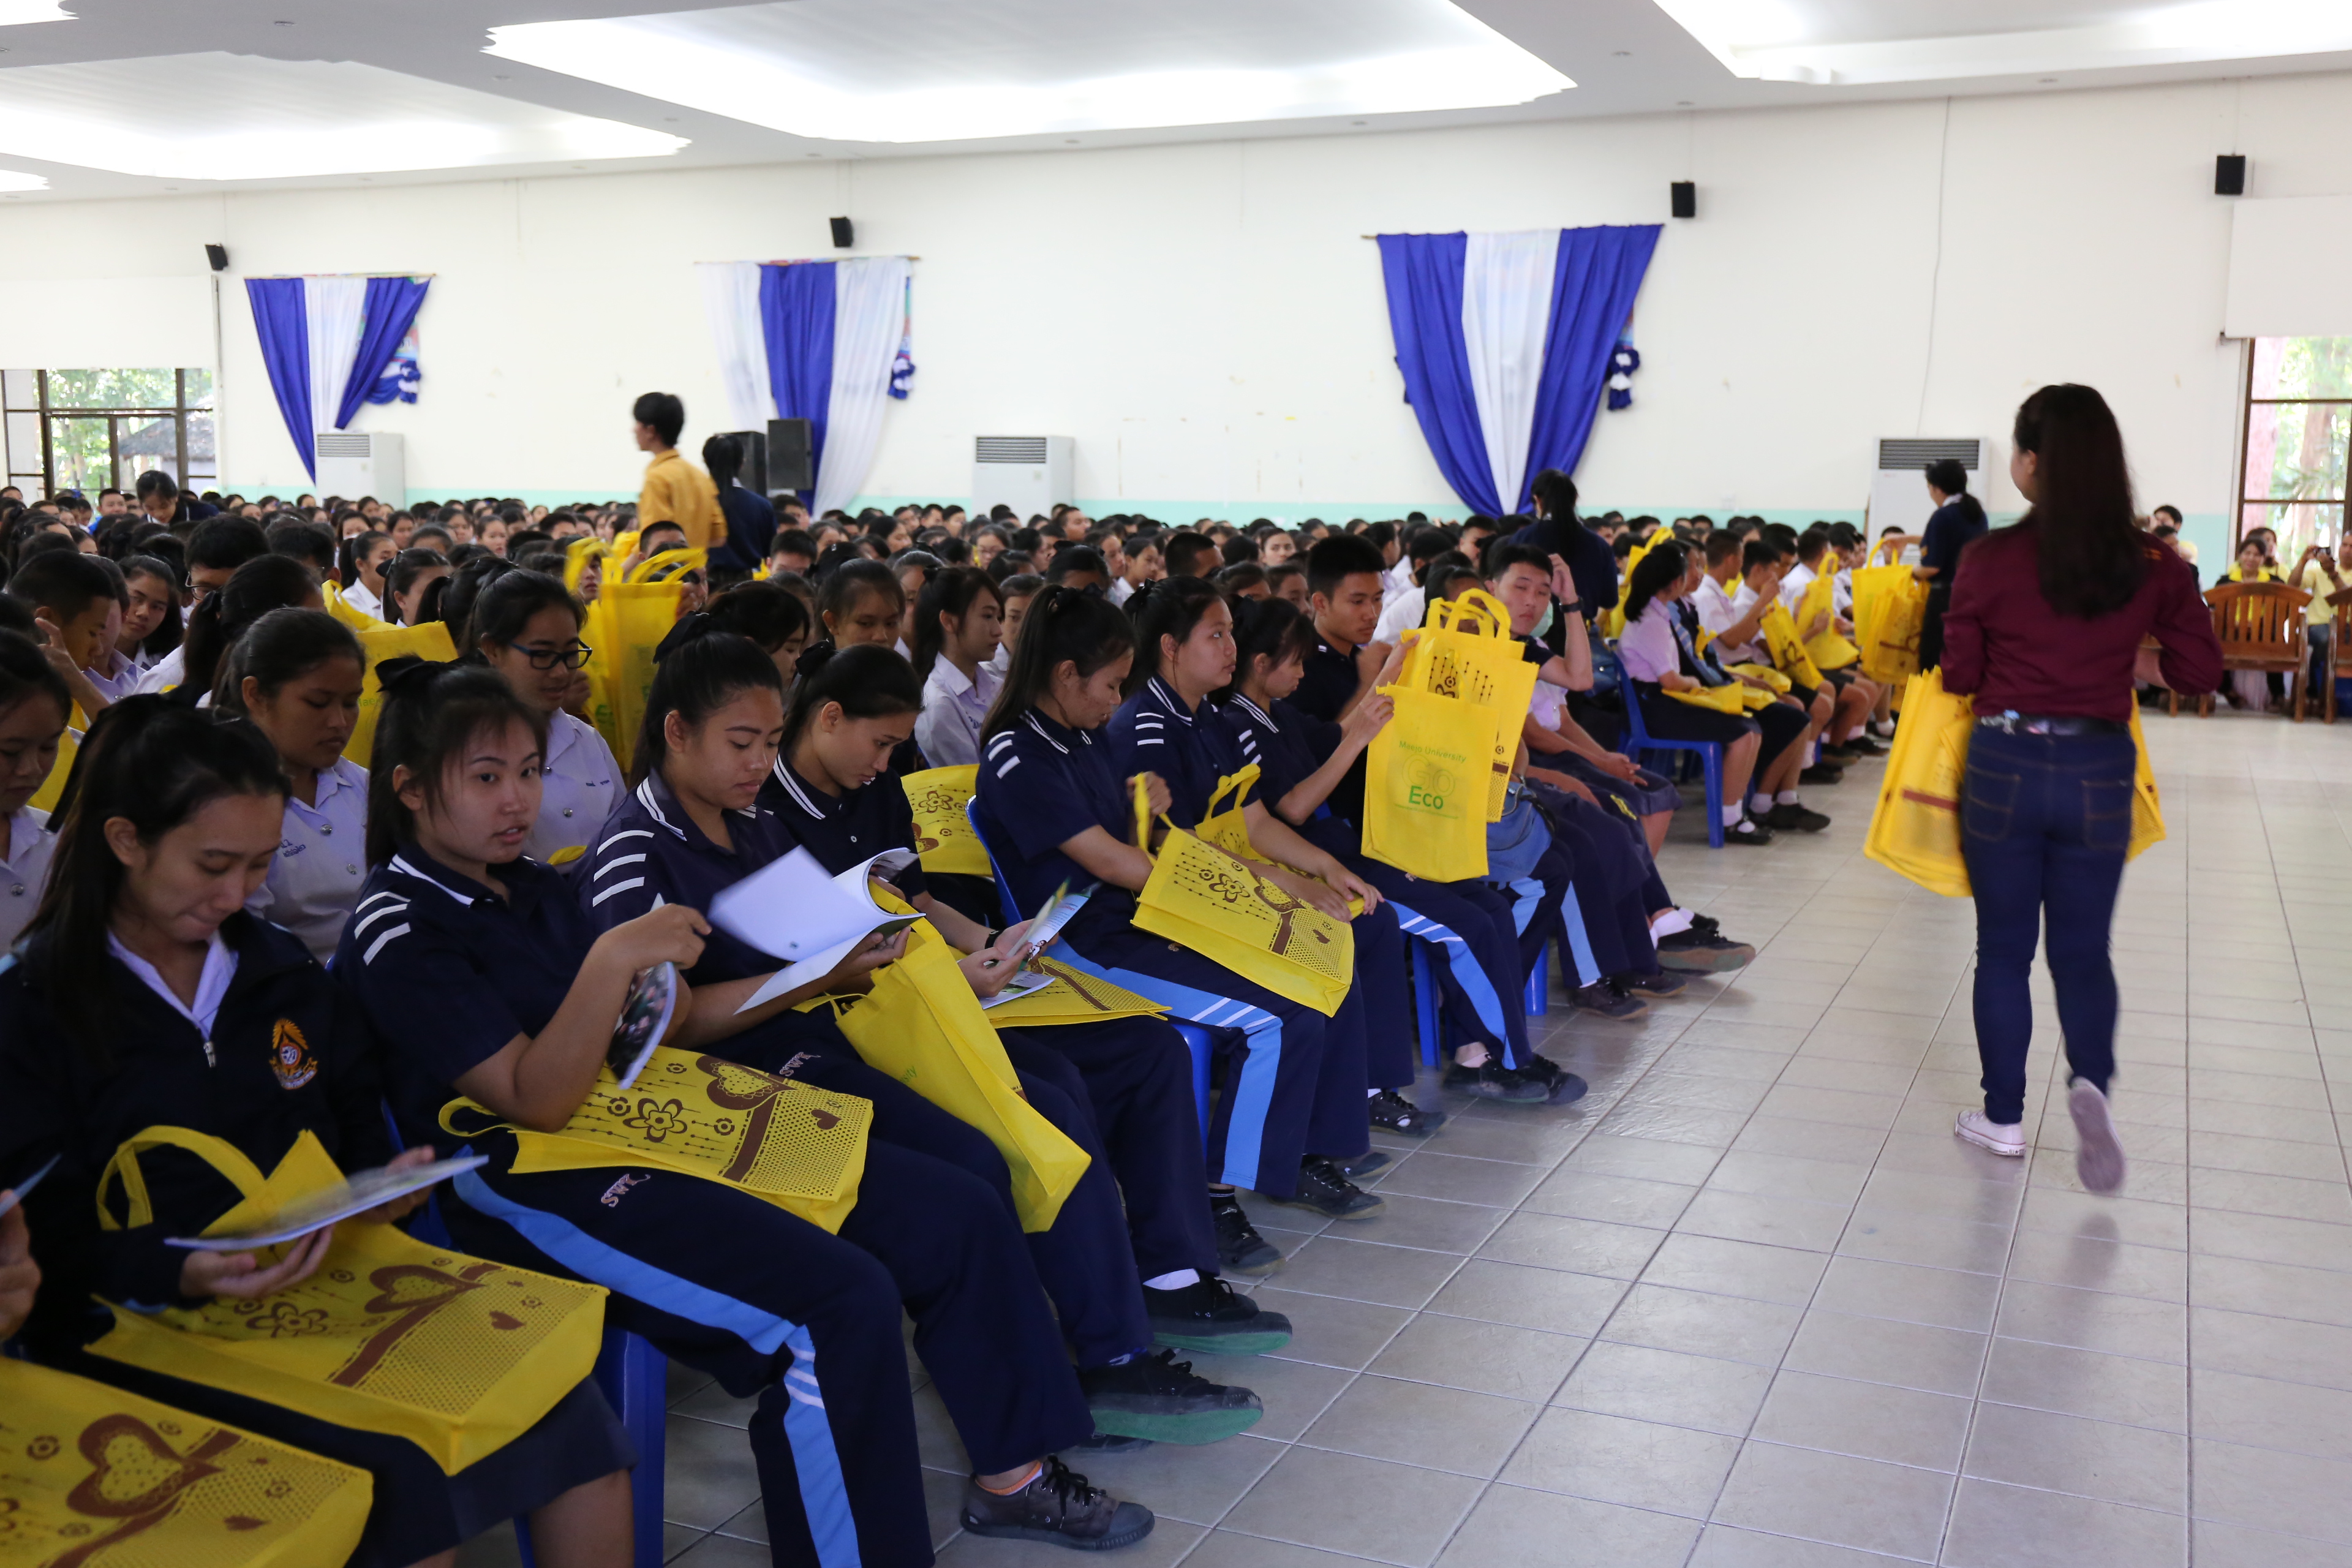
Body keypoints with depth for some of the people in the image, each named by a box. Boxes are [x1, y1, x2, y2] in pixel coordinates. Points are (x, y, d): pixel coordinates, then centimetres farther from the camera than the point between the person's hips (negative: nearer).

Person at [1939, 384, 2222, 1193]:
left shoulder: (1990, 558, -10)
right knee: (2082, 949, 14)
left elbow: (1959, 676, -2)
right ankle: (2091, 1080, -12)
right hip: (2099, 771, 1)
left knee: (2004, 950, 13)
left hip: (2005, 766, -1)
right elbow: (2199, 669, 1)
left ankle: (2003, 1117, 20)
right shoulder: (2153, 565, -5)